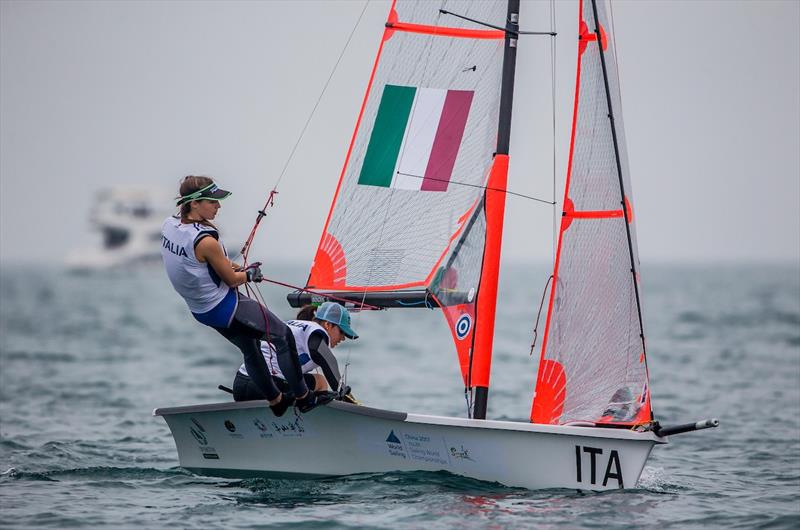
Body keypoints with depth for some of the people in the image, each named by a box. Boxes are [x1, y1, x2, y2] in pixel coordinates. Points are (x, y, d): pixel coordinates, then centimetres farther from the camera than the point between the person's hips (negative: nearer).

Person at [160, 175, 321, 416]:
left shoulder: (169, 225, -7)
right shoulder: (205, 241, -32)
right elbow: (232, 280, -18)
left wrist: (233, 267, 10)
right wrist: (250, 274, 4)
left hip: (199, 310, 9)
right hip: (225, 308, -9)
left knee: (249, 349, 28)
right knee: (283, 336, 9)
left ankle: (275, 400, 42)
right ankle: (303, 397, 18)